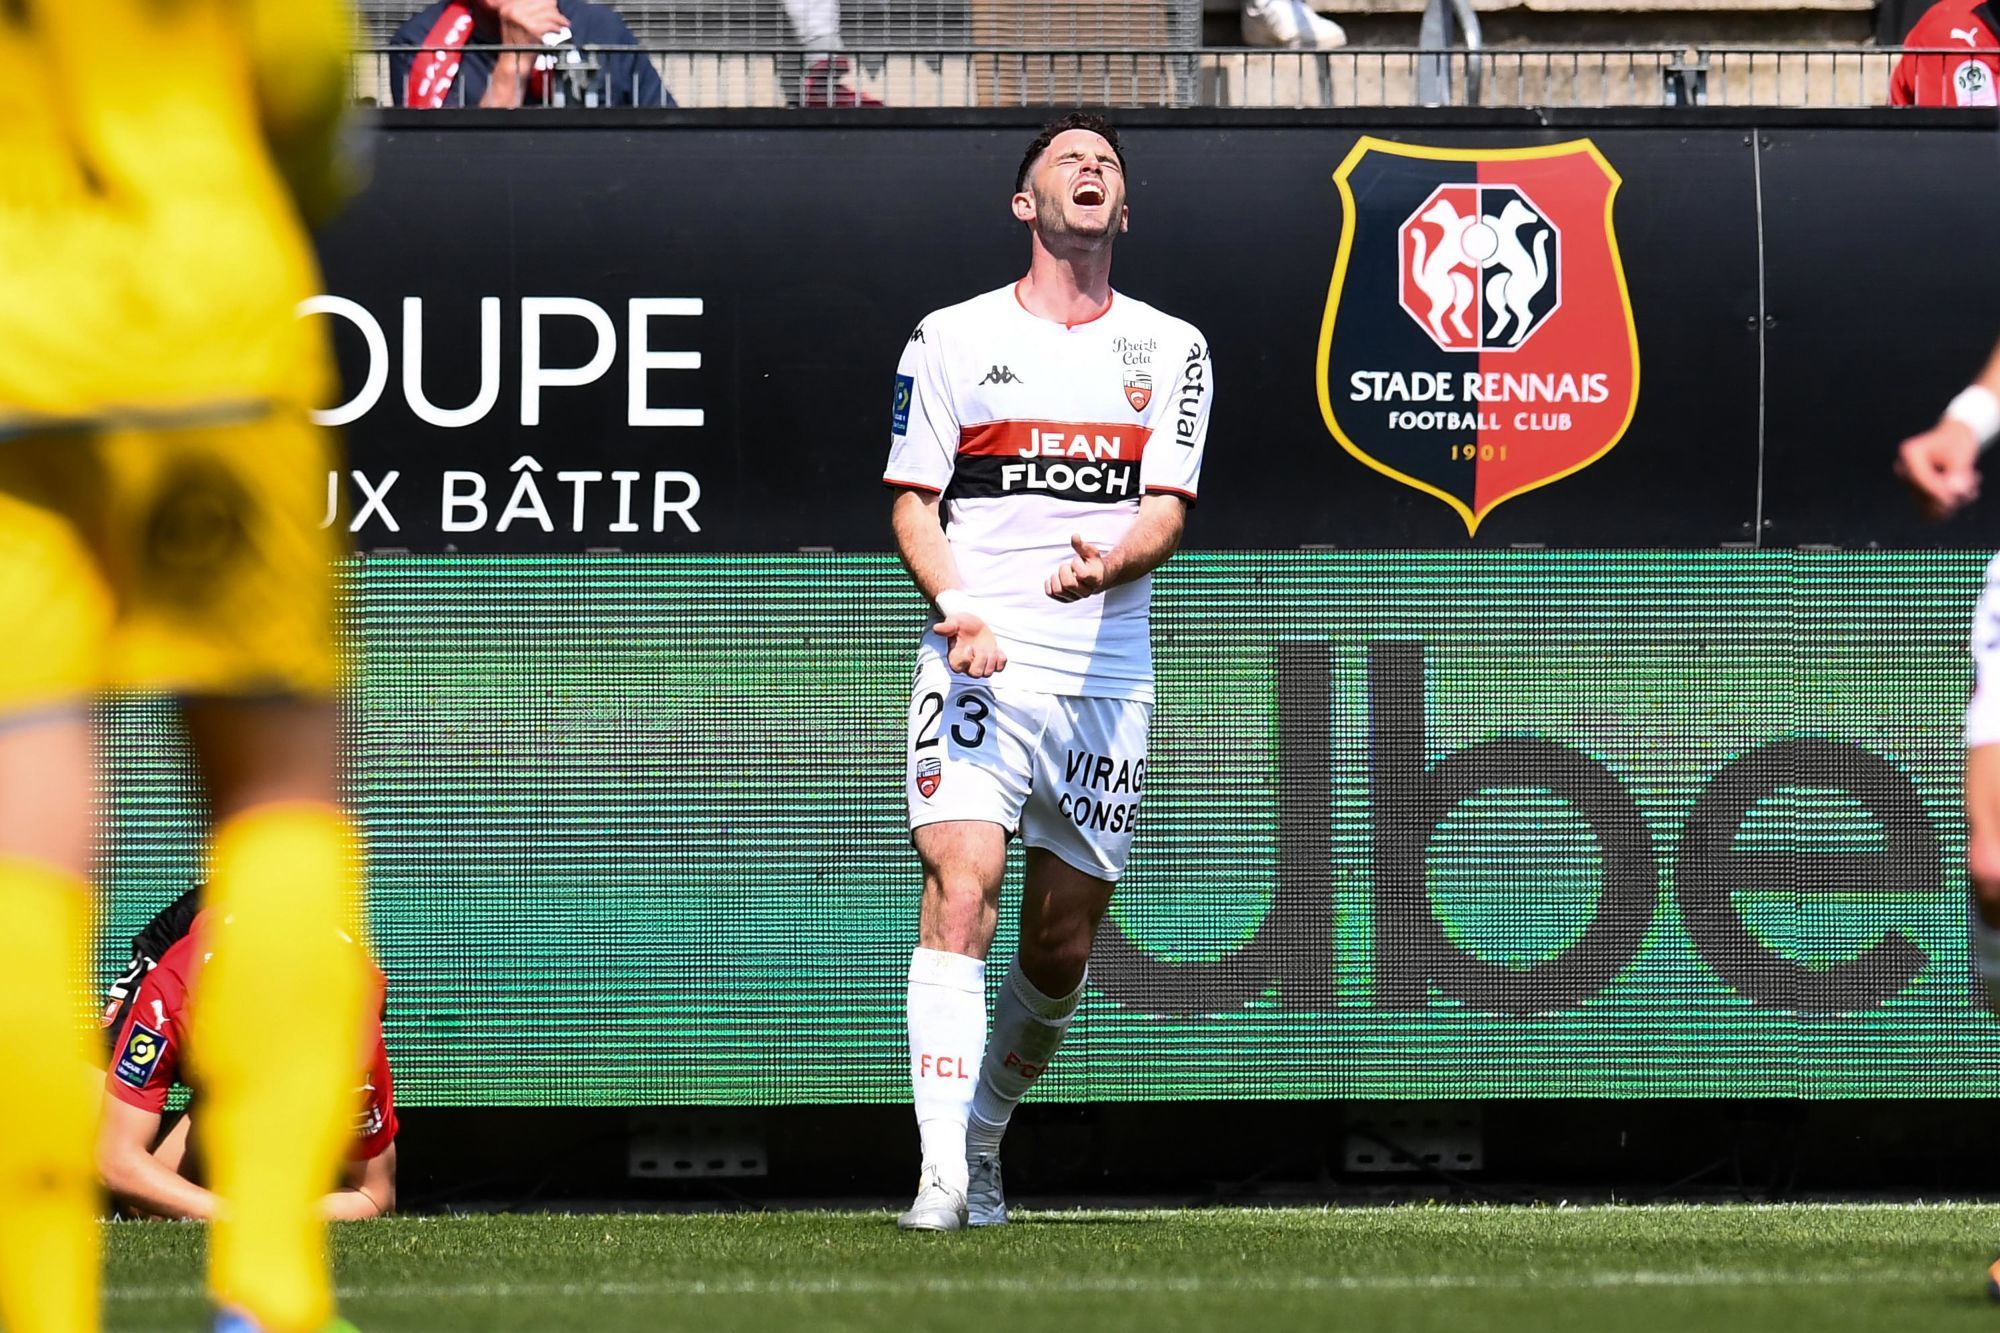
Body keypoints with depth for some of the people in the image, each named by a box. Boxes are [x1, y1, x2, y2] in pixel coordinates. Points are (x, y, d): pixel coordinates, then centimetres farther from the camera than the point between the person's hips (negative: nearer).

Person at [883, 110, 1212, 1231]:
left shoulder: (1170, 348, 12)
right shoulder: (953, 337, 8)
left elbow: (1167, 509, 4)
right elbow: (913, 501, 6)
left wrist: (1106, 564, -19)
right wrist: (960, 613, -12)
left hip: (1107, 673, 3)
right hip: (981, 664, -3)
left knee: (1063, 945, 6)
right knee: (961, 884, -21)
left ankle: (984, 1142, 28)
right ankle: (942, 1175, -28)